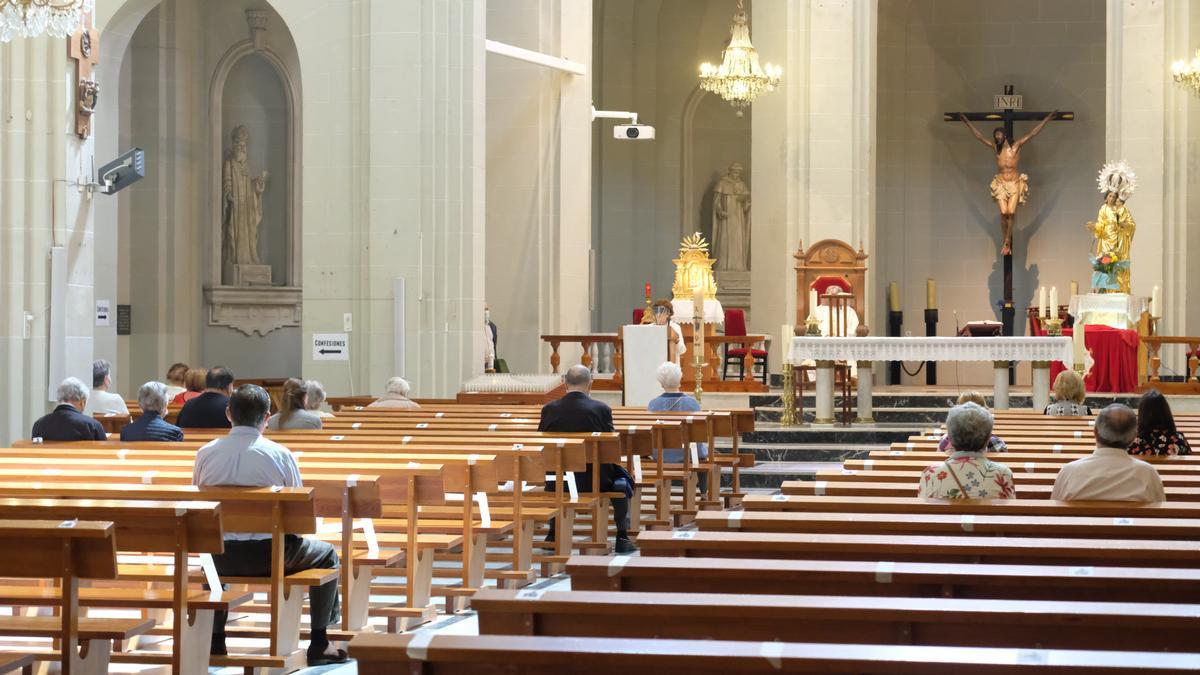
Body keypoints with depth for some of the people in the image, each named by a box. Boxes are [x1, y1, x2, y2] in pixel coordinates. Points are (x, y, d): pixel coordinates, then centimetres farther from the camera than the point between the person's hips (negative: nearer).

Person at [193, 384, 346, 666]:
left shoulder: (205, 453, -4)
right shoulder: (280, 455, -11)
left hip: (223, 557, 3)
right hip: (269, 553, -3)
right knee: (327, 555, 22)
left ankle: (215, 641, 39)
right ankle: (319, 644, 20)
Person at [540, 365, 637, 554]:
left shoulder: (549, 409, -7)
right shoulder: (601, 409, -13)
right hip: (596, 480, -2)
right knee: (623, 480, 26)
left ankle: (552, 535, 35)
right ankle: (622, 537, 23)